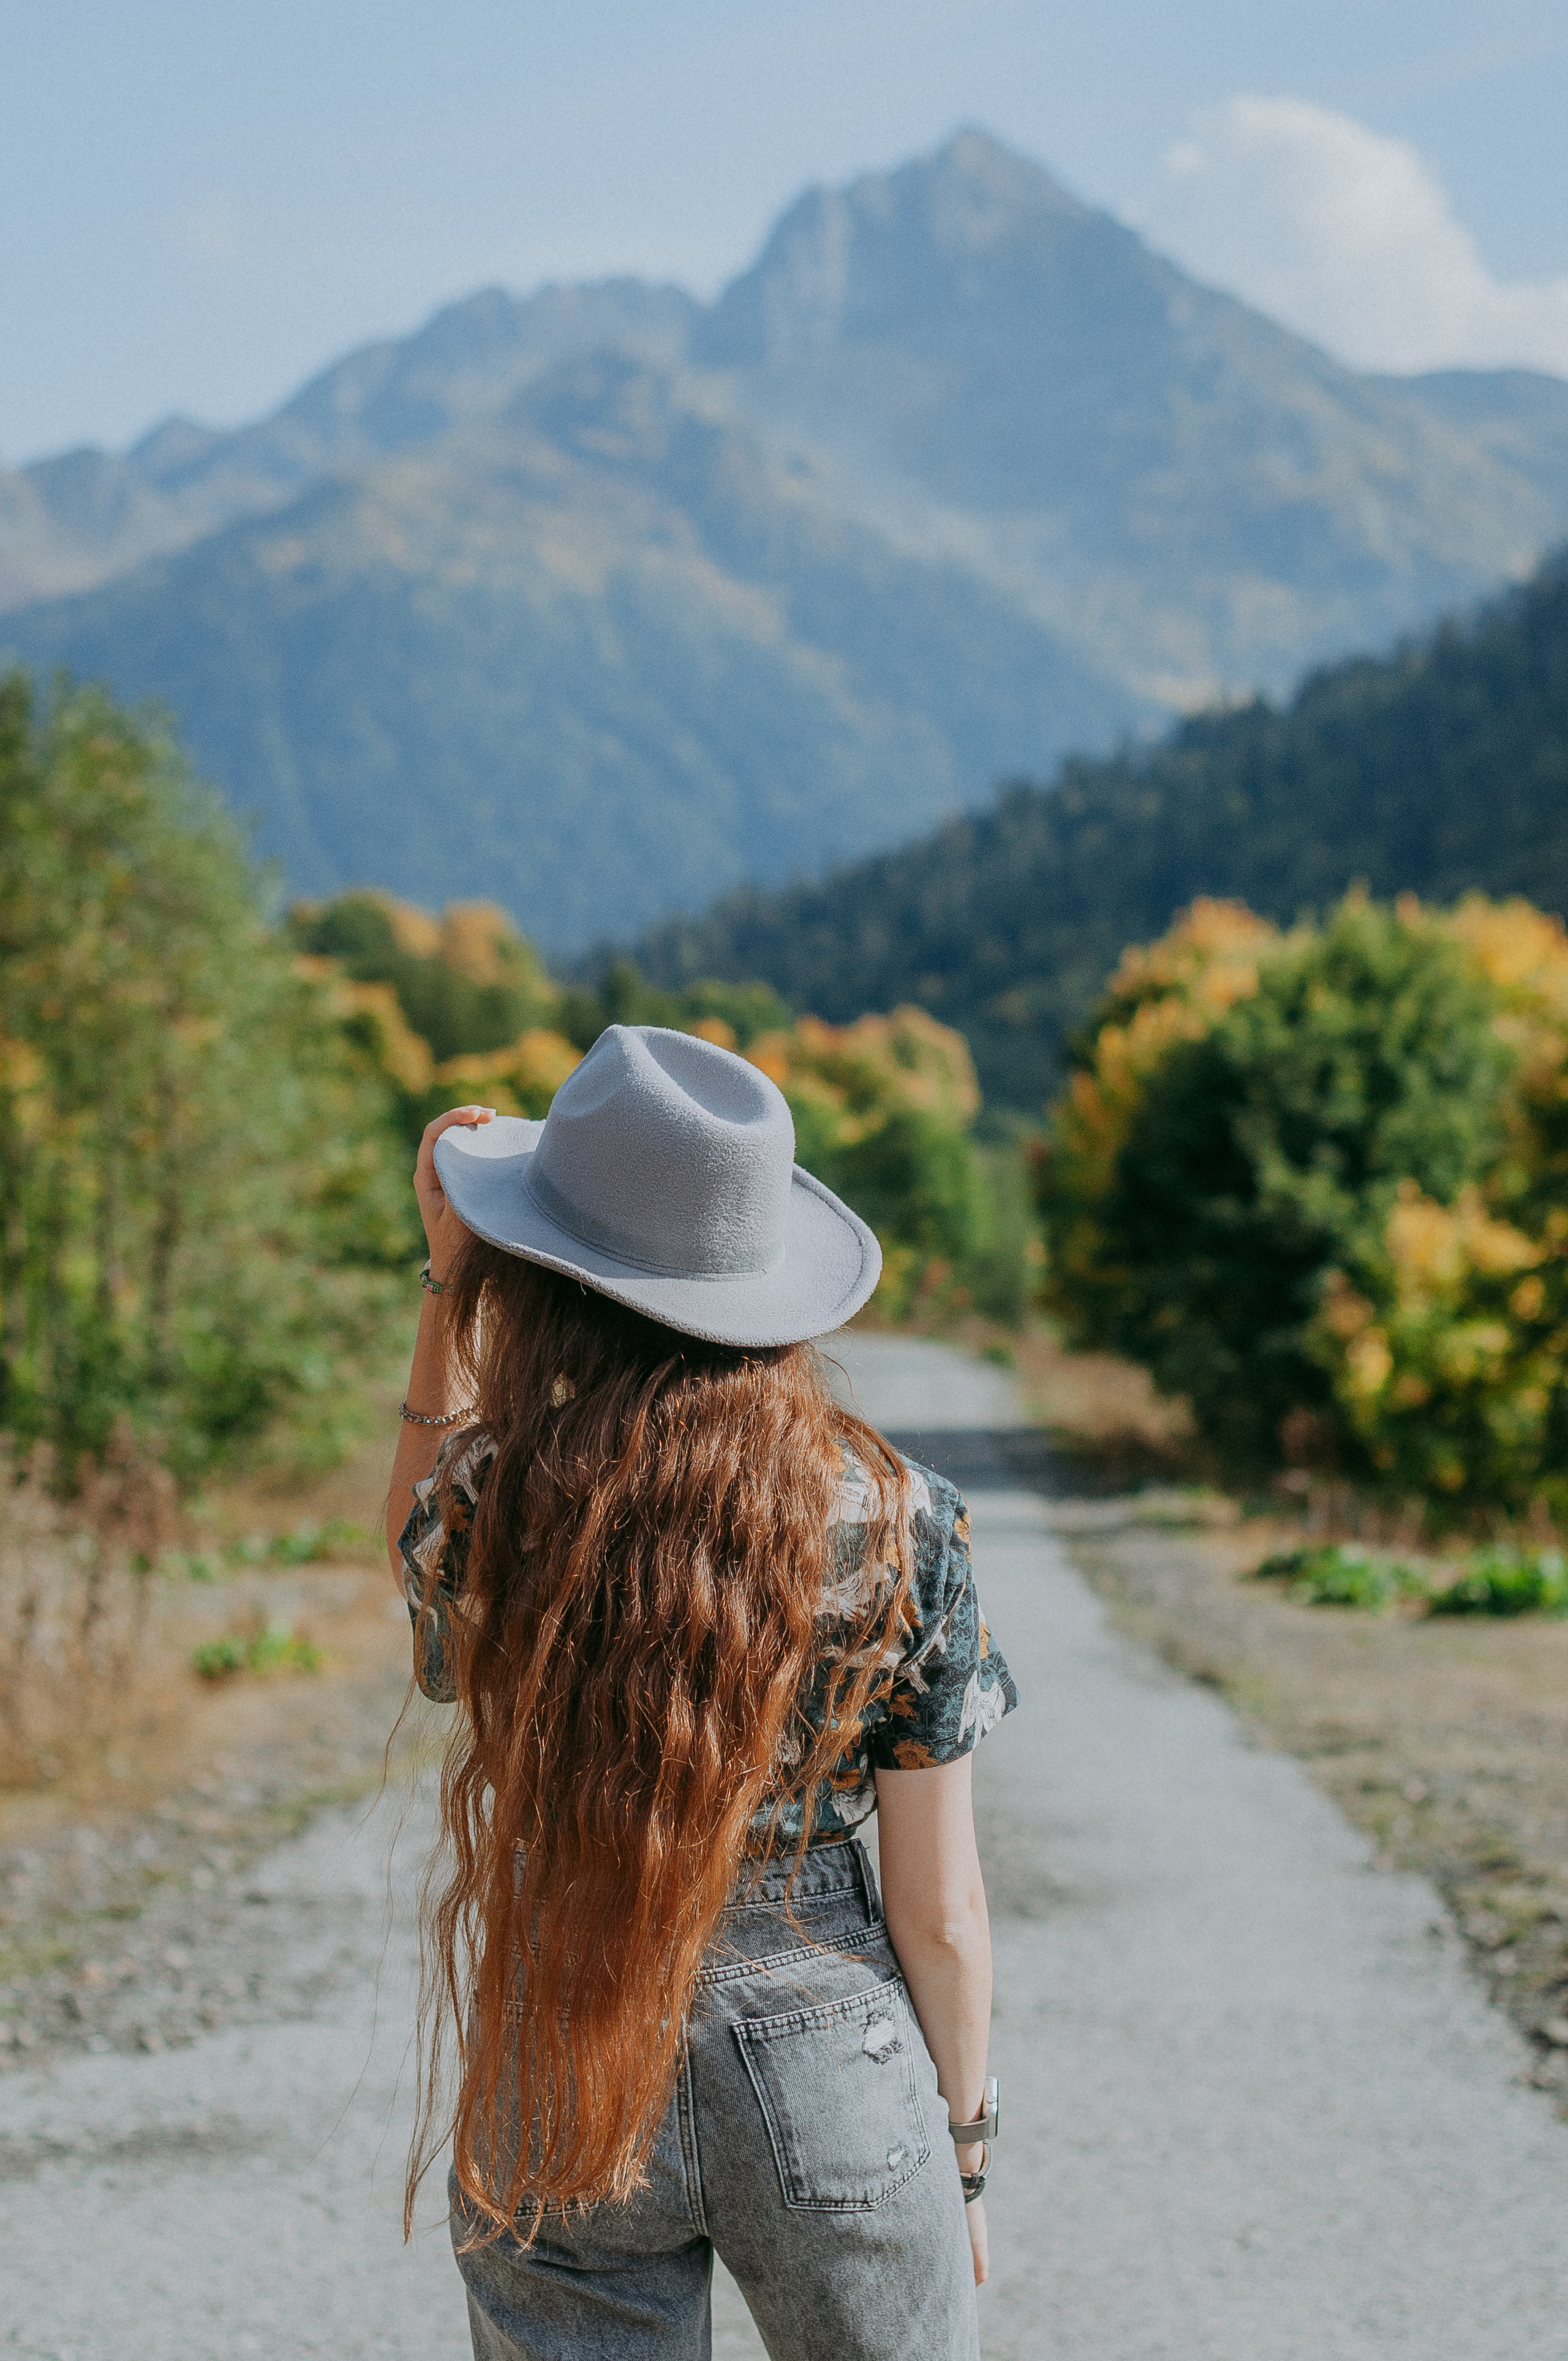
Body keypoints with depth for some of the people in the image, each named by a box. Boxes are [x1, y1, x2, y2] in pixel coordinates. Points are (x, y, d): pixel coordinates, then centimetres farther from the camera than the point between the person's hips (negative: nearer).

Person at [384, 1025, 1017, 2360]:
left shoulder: (491, 1512, -15)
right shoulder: (895, 1525, -15)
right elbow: (939, 1912, -7)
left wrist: (451, 1275, 6)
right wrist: (967, 2144, 9)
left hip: (552, 2090, 0)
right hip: (827, 2071, 0)